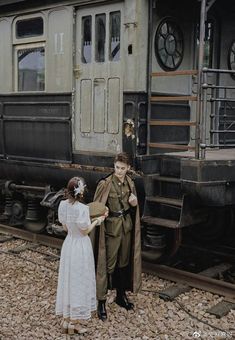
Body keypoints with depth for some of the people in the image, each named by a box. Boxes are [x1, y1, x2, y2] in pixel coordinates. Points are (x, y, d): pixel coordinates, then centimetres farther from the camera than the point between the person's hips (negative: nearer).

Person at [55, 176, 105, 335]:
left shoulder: (63, 205, -4)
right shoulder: (82, 208, -25)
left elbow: (65, 227, 7)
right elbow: (85, 231, -14)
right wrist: (97, 220, 0)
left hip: (68, 244, 7)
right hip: (81, 246, -7)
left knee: (67, 280, 16)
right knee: (79, 282, 7)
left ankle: (66, 319, 26)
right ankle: (74, 322, 17)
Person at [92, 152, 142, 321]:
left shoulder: (129, 183, 2)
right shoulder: (105, 184, -15)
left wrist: (134, 203, -6)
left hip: (127, 226, 6)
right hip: (111, 228, -6)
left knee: (124, 262, 17)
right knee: (108, 265, -1)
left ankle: (121, 295, 33)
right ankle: (101, 302, 9)